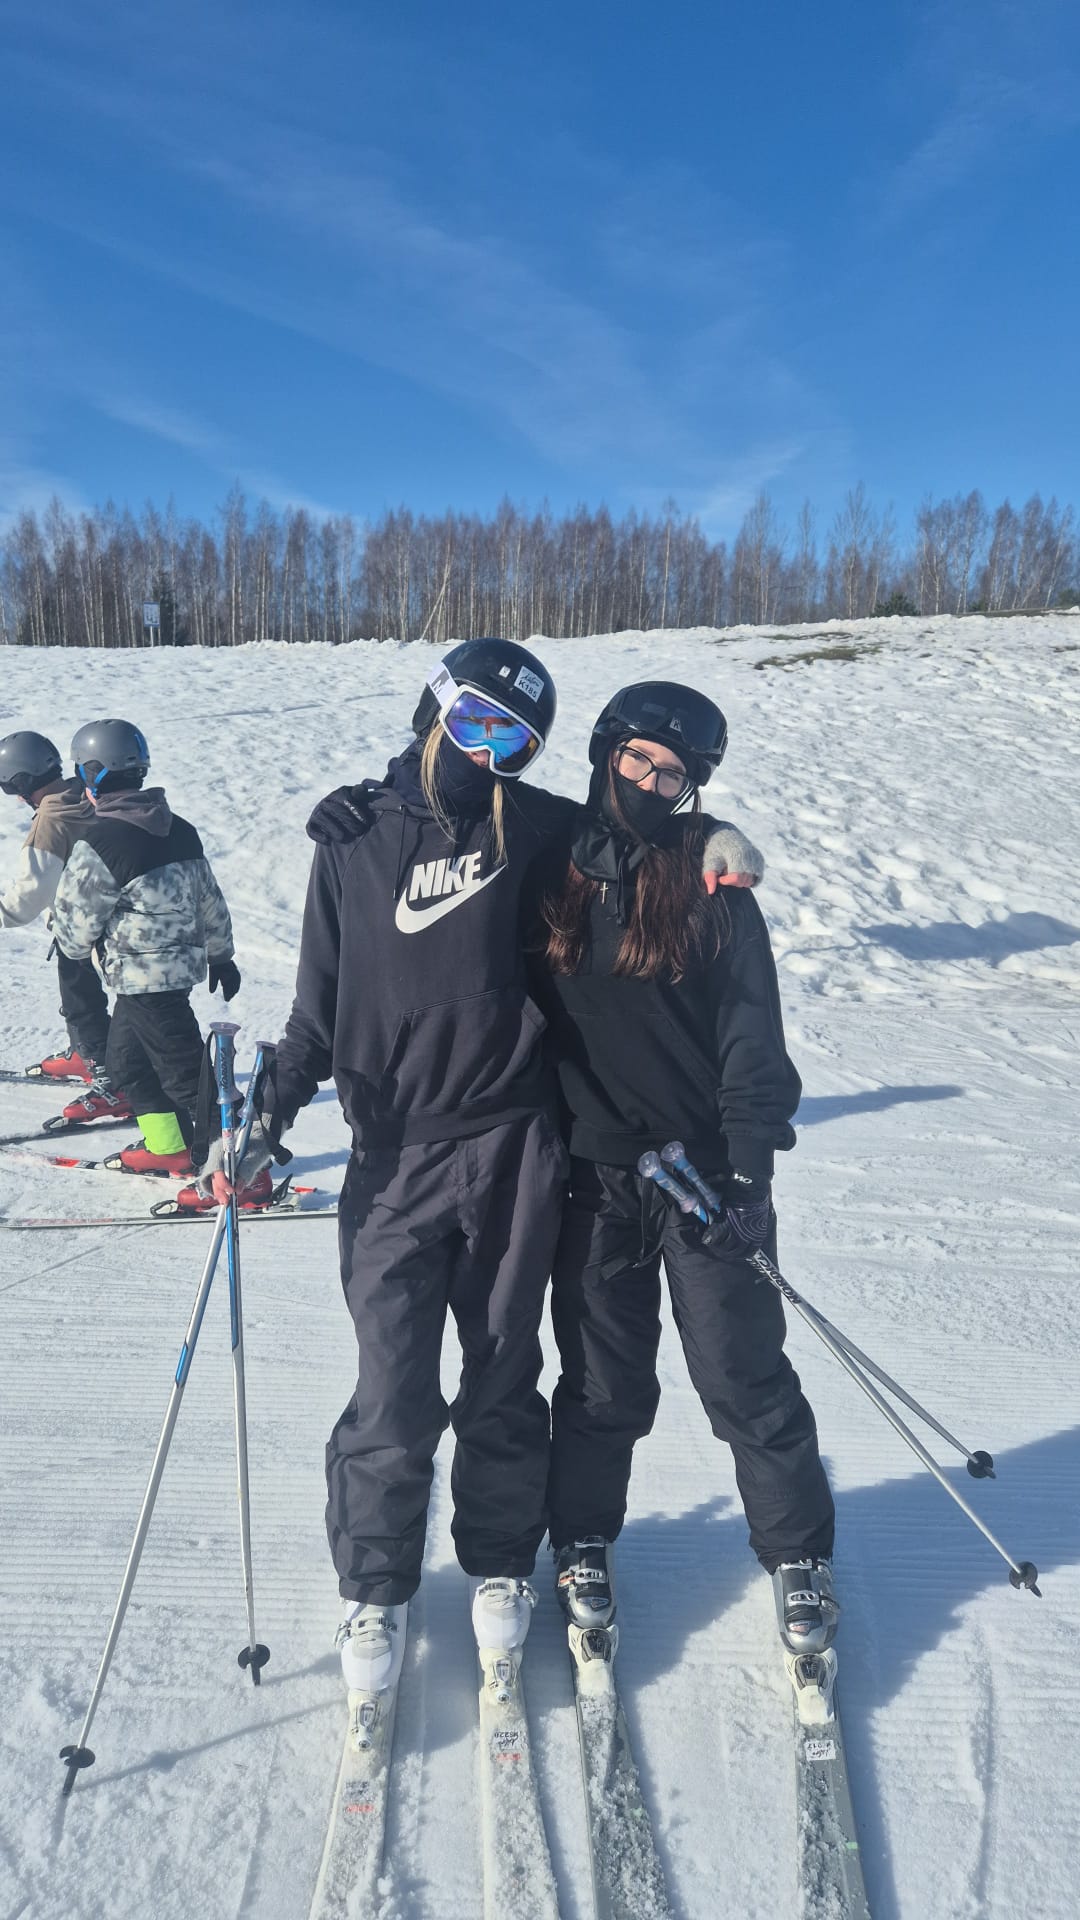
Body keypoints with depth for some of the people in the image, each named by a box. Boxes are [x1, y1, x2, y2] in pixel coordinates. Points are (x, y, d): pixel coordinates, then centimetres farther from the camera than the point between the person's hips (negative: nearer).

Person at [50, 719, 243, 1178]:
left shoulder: (97, 843, -19)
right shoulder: (179, 829, 4)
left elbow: (76, 929, -10)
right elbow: (211, 902, 12)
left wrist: (71, 944, 13)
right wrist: (222, 955, 24)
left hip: (141, 977, -8)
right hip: (183, 963, 8)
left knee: (185, 1075, -2)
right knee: (125, 1060, 23)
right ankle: (167, 1148, 32)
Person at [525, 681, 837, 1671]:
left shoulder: (712, 885, -4)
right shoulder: (552, 872, 3)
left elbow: (753, 1033, -7)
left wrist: (748, 1165, -15)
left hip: (703, 1167, -2)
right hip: (593, 1172, 2)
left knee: (746, 1375, 5)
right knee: (601, 1378, 13)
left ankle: (798, 1554, 26)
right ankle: (583, 1544, 35)